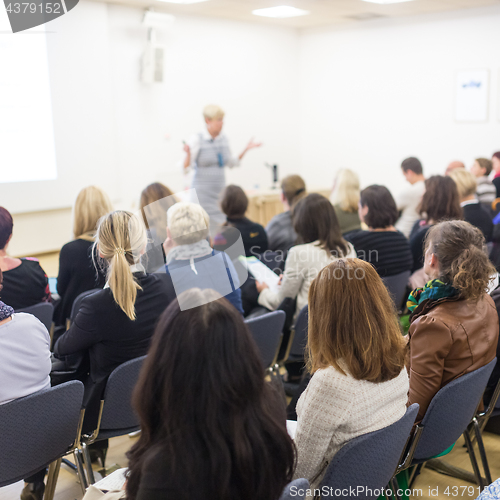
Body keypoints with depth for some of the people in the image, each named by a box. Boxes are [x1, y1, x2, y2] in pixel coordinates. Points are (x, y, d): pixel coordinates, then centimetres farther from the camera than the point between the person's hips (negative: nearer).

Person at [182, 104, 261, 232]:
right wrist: (188, 153, -28)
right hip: (202, 192, -5)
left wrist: (246, 149, 12)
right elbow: (186, 167, -9)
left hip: (220, 190, 5)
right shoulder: (197, 140, -8)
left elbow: (231, 163, 19)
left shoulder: (223, 139, 7)